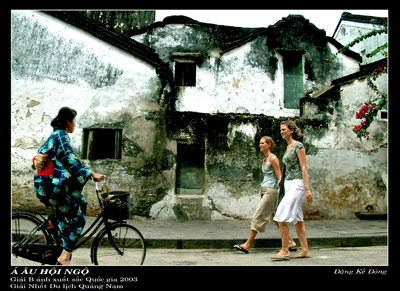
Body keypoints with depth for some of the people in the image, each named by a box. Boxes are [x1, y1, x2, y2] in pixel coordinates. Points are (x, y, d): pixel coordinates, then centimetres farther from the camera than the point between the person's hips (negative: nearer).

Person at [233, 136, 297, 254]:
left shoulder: (273, 158, -10)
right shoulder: (265, 160, 17)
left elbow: (279, 177, -12)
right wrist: (262, 195, 23)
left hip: (271, 191, -9)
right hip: (265, 191, 9)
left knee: (258, 216, -9)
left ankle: (247, 245, -7)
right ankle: (291, 242, 18)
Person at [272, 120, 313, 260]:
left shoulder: (298, 146, -9)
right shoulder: (288, 147, 16)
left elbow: (304, 167, -15)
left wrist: (307, 188, -20)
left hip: (297, 184, -9)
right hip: (289, 184, 9)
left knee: (282, 216, -14)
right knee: (297, 218, 9)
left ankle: (285, 251, -9)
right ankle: (305, 250, 15)